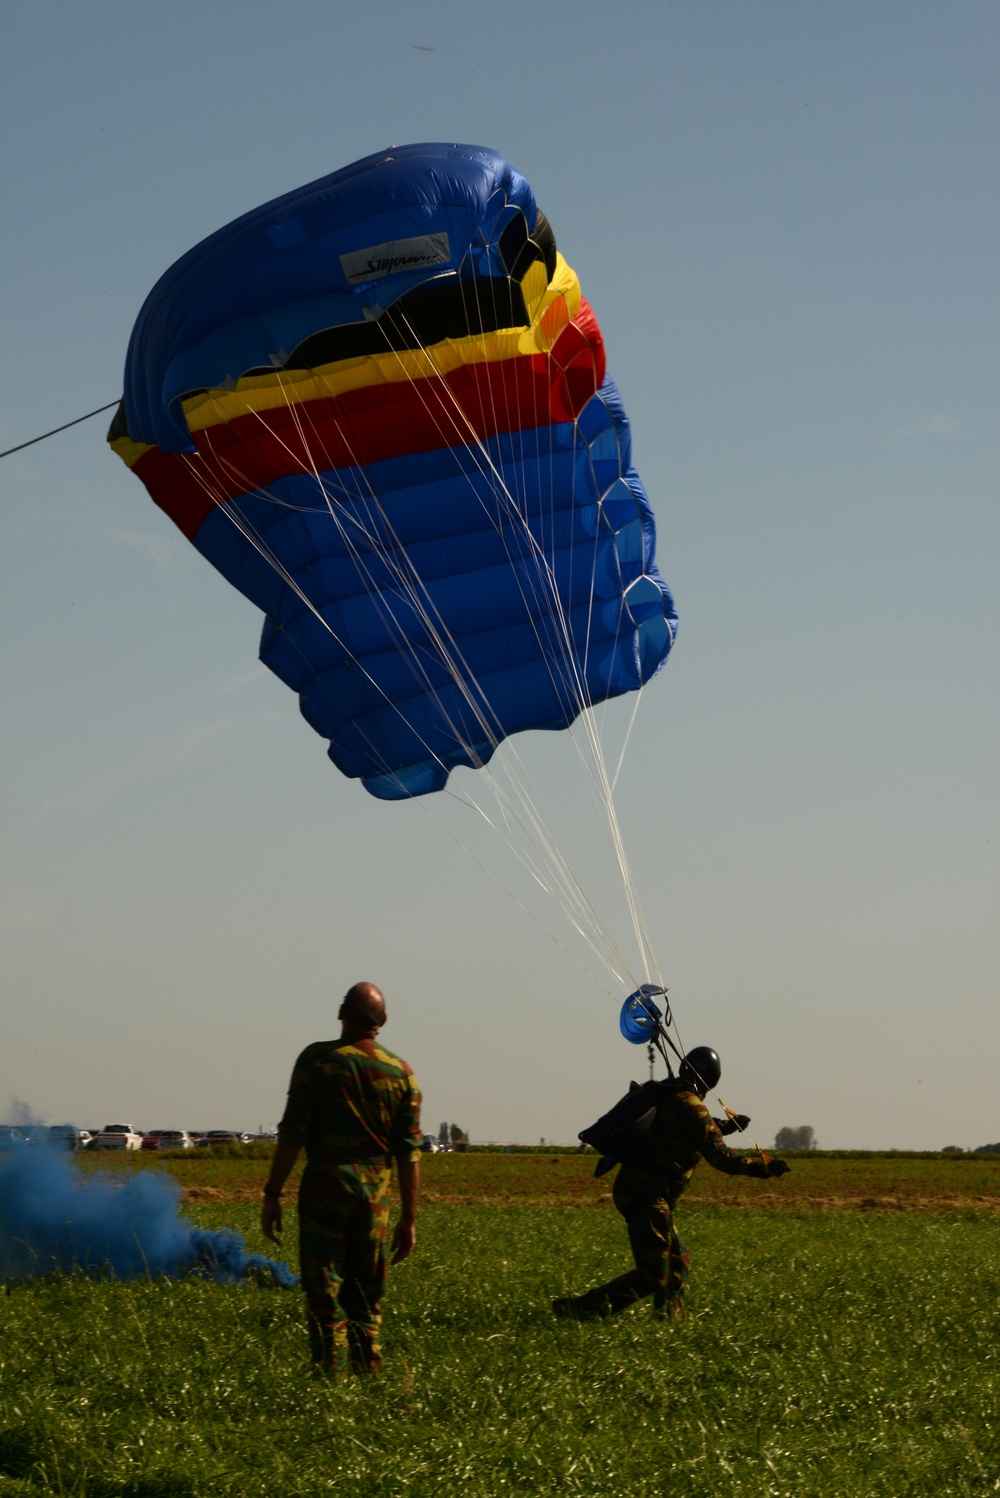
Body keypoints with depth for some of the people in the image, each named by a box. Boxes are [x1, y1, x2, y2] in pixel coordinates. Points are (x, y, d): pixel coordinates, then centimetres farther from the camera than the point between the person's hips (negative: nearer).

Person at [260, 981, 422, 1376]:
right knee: (366, 1298, 12)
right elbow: (409, 1152, 3)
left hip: (324, 1187, -3)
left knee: (324, 1295, -2)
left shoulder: (317, 1059, -5)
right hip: (374, 1193, 3)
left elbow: (292, 1133, -10)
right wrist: (409, 1218, 8)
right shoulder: (401, 1073, 4)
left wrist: (272, 1194, -5)